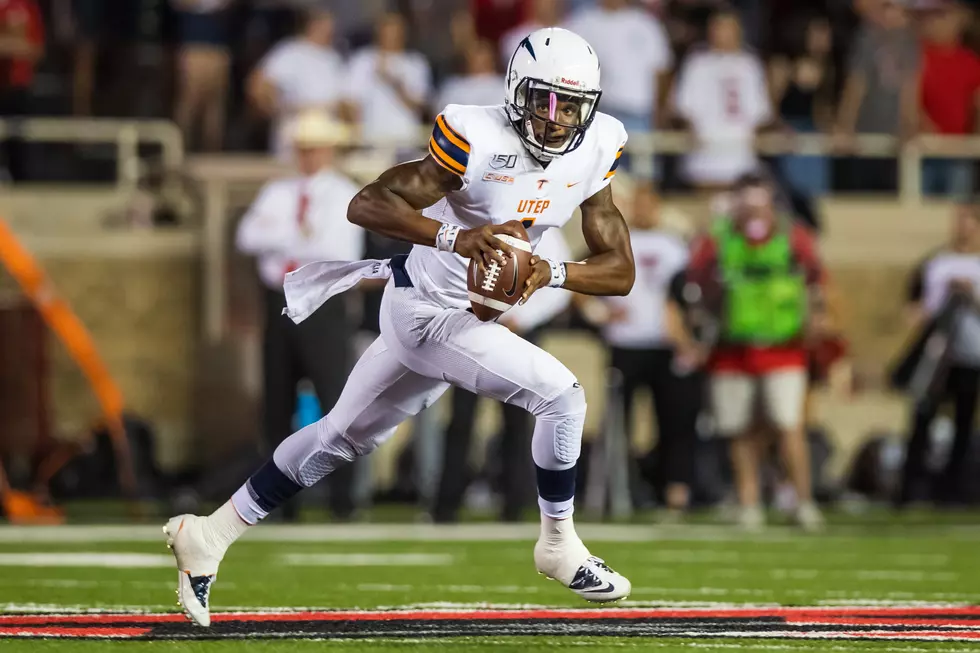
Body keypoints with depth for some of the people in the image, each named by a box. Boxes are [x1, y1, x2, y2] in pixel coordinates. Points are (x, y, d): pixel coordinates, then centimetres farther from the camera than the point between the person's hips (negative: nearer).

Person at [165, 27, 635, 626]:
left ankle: (210, 536, 26)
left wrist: (552, 273, -21)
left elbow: (620, 271, -3)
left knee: (342, 438, 16)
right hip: (426, 311, -7)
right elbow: (367, 205, -26)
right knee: (561, 395, -17)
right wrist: (455, 238, -39)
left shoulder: (593, 153, -4)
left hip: (468, 316, 7)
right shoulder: (479, 140, -23)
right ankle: (560, 547, 2)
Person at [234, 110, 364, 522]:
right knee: (277, 407, 6)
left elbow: (344, 252, -13)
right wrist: (301, 236, -14)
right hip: (280, 305, 5)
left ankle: (342, 499, -6)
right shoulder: (277, 193, 14)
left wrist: (281, 239, -10)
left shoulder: (345, 197, 1)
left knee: (335, 401, -9)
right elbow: (247, 237, -1)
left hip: (324, 306, -4)